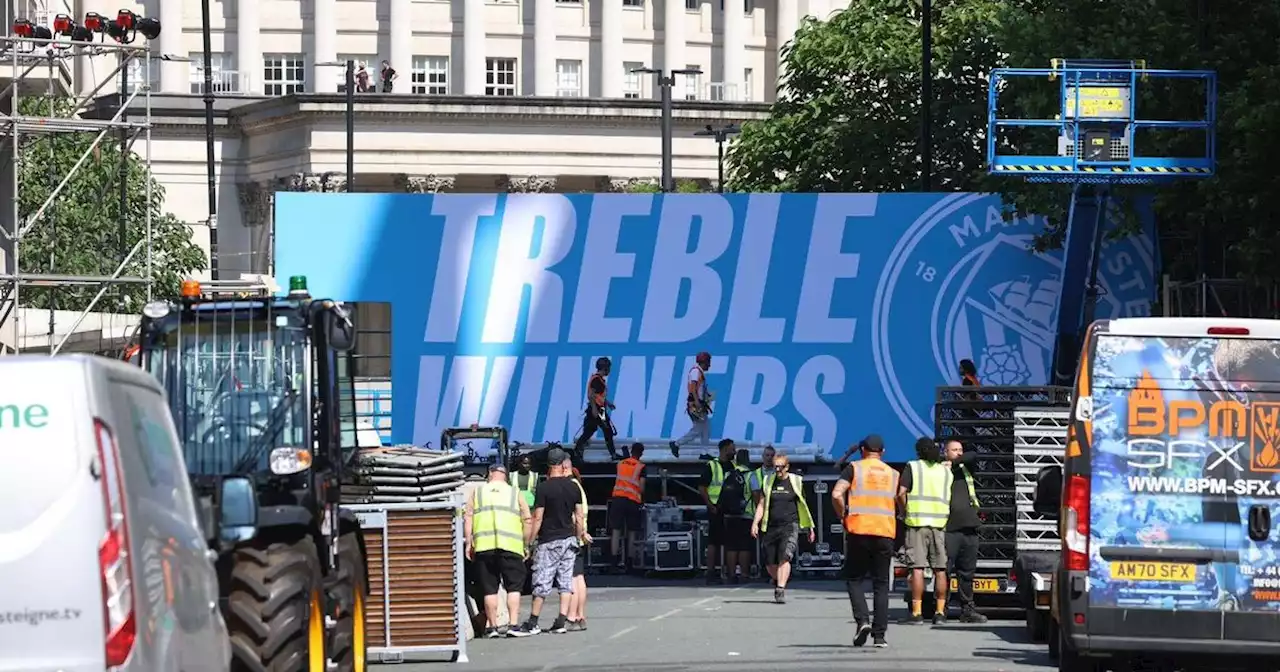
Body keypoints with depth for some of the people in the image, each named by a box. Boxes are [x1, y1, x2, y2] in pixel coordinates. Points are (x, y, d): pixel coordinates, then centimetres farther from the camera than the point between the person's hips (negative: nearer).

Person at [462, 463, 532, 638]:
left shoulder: (477, 492, 15)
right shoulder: (515, 494, 13)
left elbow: (467, 518, 6)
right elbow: (527, 521, 8)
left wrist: (469, 543, 6)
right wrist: (526, 545, 14)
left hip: (483, 545, 1)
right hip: (511, 545, -1)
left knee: (490, 589, 7)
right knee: (513, 587, 3)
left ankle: (492, 626, 9)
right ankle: (513, 624, -7)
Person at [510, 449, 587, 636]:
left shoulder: (544, 488, -11)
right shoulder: (573, 487, 3)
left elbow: (537, 518, -12)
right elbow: (579, 516, 8)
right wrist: (580, 536, 21)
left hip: (549, 542, -5)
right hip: (569, 539, 5)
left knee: (542, 583, -3)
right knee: (566, 581, 7)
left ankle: (532, 624, 0)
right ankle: (561, 622, 4)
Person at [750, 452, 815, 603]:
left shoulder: (795, 482, 4)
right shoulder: (768, 482, 10)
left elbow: (803, 506, 12)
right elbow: (762, 504, 11)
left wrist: (810, 528, 15)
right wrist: (755, 523, -2)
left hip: (790, 525, -3)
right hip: (771, 527, 3)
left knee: (784, 557, -20)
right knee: (770, 562, 3)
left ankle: (780, 590, -25)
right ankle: (778, 581, 32)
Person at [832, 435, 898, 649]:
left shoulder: (854, 468, 4)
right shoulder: (893, 474, 14)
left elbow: (837, 494, -8)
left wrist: (842, 517, 3)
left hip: (859, 530, -2)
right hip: (885, 533, 2)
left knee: (854, 578, 10)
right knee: (881, 584, 7)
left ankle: (862, 619, -12)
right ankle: (879, 635, 1)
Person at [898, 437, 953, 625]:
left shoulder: (913, 467, 2)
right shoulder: (946, 471, 13)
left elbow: (901, 493, -8)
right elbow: (950, 498, 9)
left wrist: (906, 510, 6)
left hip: (917, 522, -3)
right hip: (940, 523, 3)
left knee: (917, 568, -4)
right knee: (940, 569, 6)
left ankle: (917, 612, -8)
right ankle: (940, 611, 6)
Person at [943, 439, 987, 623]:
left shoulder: (964, 469, 19)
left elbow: (973, 456, 2)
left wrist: (954, 463, -3)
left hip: (969, 528, 6)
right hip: (950, 530, -6)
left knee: (967, 572, 10)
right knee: (945, 570, -6)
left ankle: (967, 609, 14)